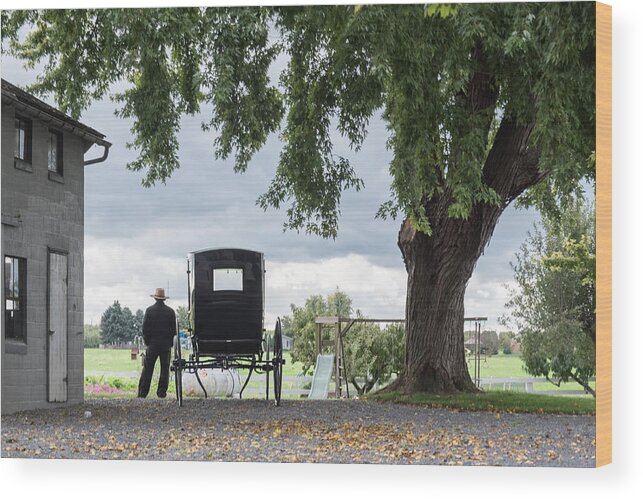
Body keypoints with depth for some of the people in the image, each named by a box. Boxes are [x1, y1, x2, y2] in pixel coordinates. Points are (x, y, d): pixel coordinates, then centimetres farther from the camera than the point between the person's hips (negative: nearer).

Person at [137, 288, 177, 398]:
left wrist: (146, 341, 6)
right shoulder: (170, 311, 1)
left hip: (152, 343, -1)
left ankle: (143, 392, 1)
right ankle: (162, 392, 1)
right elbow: (173, 329, 1)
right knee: (165, 369, 5)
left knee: (147, 368, 3)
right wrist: (171, 343, 8)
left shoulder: (149, 310, -2)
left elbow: (145, 328, -4)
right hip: (166, 344, 1)